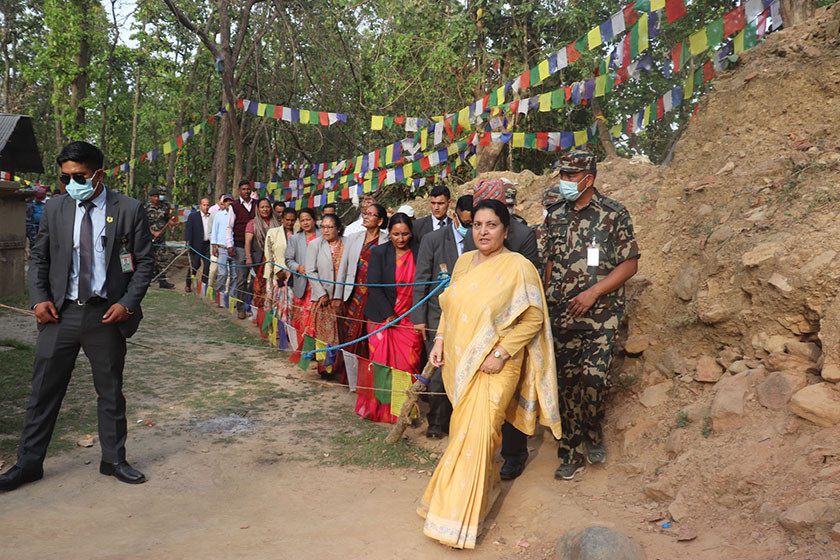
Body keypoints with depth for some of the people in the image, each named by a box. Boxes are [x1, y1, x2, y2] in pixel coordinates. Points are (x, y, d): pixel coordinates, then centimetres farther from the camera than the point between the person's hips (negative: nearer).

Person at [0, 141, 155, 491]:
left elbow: (145, 262, -1)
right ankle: (29, 463, 25)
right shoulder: (54, 209, 5)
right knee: (44, 390, 8)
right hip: (60, 313, 2)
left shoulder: (129, 210, -3)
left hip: (107, 315, -2)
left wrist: (127, 303, -11)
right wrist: (39, 298, -2)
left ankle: (113, 459, 26)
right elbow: (38, 259, 12)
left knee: (110, 391, 10)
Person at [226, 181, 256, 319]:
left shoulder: (257, 204, 10)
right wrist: (229, 245, -6)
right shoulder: (234, 206, 5)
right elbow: (229, 227, 5)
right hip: (240, 247, -2)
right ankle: (240, 308, 7)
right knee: (241, 278, 0)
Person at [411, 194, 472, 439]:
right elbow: (421, 281, 1)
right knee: (439, 371, 0)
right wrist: (419, 317, -3)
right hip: (439, 315, -1)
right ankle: (436, 422, 16)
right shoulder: (433, 240, 1)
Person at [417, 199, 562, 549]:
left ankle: (458, 520, 4)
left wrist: (501, 353, -18)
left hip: (493, 366, -6)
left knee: (473, 434, -8)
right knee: (464, 427, 14)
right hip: (459, 361, 7)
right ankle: (488, 484, 38)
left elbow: (533, 318, -12)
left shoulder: (518, 267, -12)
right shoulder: (464, 262, 8)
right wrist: (440, 341, 5)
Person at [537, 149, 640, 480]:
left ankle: (594, 433, 18)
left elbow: (630, 264, -4)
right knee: (568, 382, 5)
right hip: (562, 314, 4)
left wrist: (593, 293, -13)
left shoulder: (613, 214, -3)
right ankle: (571, 455, 16)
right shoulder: (555, 215, 9)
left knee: (593, 377, -12)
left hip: (601, 314, -3)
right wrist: (546, 299, 6)